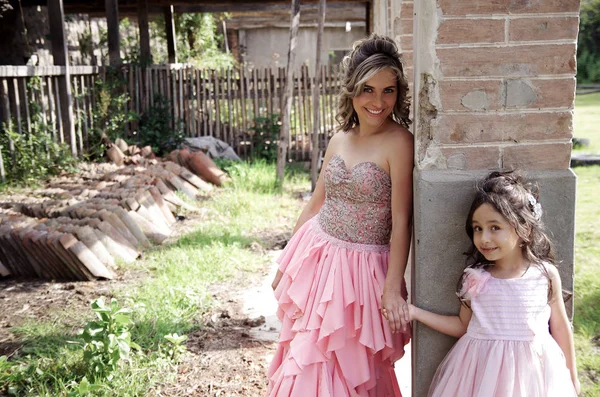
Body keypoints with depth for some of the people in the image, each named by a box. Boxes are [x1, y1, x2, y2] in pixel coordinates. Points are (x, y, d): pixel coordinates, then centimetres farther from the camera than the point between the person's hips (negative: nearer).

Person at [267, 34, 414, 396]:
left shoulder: (398, 142, -15)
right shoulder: (339, 140, 3)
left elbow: (401, 221, -16)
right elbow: (315, 206, 10)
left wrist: (393, 288, -17)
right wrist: (286, 265, 13)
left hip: (362, 268, -6)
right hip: (317, 257, 6)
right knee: (307, 362, 17)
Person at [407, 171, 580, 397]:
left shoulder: (546, 275, -8)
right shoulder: (475, 279, -7)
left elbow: (560, 327, 4)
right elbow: (463, 326, 5)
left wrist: (571, 377, 12)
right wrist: (415, 312, -3)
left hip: (532, 373, 0)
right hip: (483, 373, 0)